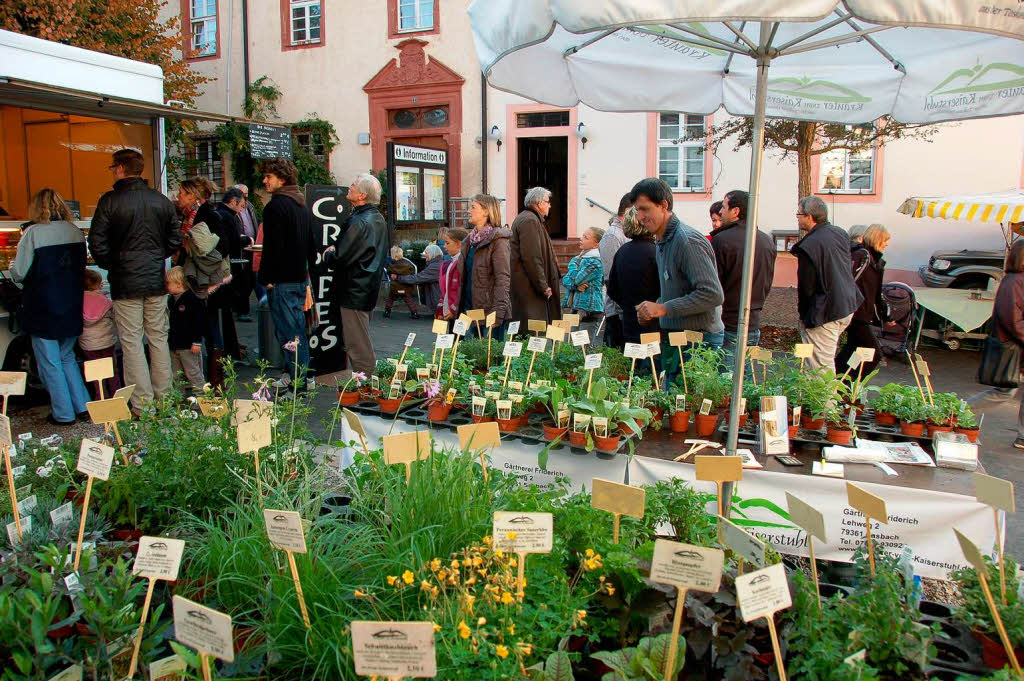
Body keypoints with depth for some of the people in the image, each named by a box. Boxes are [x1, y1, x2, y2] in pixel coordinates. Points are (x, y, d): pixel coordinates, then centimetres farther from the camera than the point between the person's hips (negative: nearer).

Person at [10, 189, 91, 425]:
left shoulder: (33, 233, -14)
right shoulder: (76, 231, 1)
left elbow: (19, 273, -9)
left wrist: (12, 266, 12)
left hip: (43, 309, -5)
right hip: (72, 308, 5)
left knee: (50, 363, 6)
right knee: (67, 358, 19)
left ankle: (63, 414, 12)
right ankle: (83, 406, 16)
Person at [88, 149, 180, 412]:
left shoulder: (110, 201, -9)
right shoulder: (162, 200, 4)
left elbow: (97, 244, -9)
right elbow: (175, 240, 8)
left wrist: (110, 265, 8)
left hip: (126, 282, -4)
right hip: (156, 281, 4)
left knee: (131, 342, 1)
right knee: (158, 338, 12)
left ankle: (143, 405, 2)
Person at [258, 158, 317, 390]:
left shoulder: (276, 206, -14)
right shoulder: (303, 205, 14)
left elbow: (272, 246, -18)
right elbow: (312, 245, 19)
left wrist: (267, 278, -12)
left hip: (282, 281, -9)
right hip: (300, 277, 9)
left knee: (288, 331, -5)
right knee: (297, 328, 16)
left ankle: (298, 382, -3)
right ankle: (293, 374, 25)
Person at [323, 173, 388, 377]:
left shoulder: (358, 222, -21)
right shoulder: (378, 218, 10)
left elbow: (339, 258, -23)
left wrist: (328, 254, -1)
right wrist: (335, 250, 9)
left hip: (354, 291, -10)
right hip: (369, 289, 10)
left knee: (357, 346, -3)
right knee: (364, 343, 20)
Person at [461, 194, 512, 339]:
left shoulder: (498, 240, -9)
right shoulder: (469, 241, 15)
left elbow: (503, 278, -16)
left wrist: (498, 311, -22)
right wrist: (459, 307, 16)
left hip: (488, 310, -8)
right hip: (471, 308, 8)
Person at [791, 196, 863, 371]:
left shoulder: (808, 246, -21)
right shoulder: (841, 234, 5)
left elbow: (806, 286, -15)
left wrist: (803, 315, -1)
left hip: (825, 315, -9)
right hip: (847, 308, 9)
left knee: (820, 370, -3)